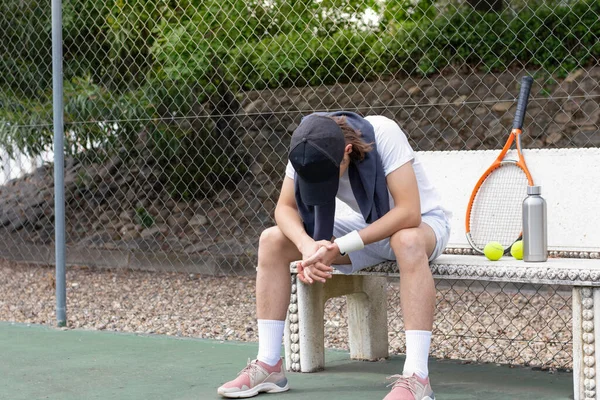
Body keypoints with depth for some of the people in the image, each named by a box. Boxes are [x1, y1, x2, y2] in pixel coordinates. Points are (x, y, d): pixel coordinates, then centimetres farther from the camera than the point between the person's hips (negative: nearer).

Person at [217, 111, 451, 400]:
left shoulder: (383, 133, -32)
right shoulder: (307, 150, -18)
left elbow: (409, 213, -36)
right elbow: (285, 208, -11)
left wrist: (339, 247, -38)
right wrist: (308, 245, -33)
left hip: (422, 222, -5)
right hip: (366, 227, 5)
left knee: (408, 241, -43)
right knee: (271, 241, -10)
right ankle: (268, 366, -7)